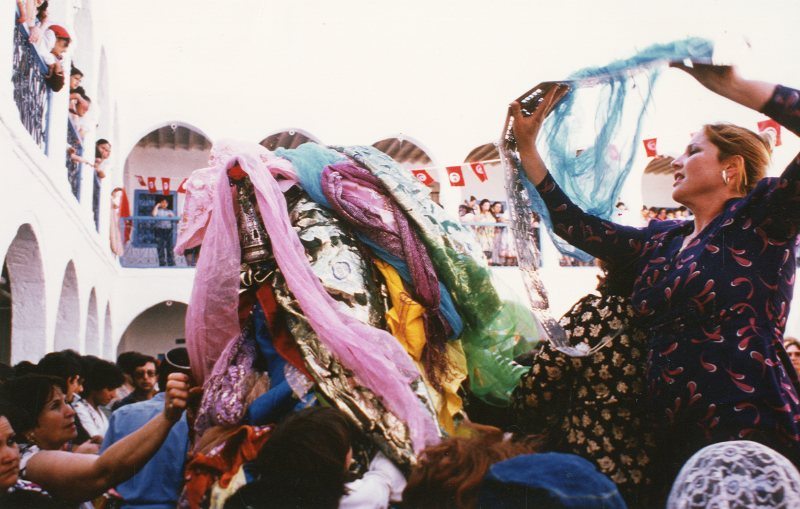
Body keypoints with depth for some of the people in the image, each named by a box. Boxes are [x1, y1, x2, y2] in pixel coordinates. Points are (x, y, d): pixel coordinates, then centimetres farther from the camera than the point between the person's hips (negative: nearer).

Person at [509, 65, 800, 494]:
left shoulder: (757, 220, -2)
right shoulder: (660, 241, 17)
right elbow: (574, 224, 18)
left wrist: (731, 85, -18)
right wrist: (527, 147, 18)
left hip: (749, 436, -6)